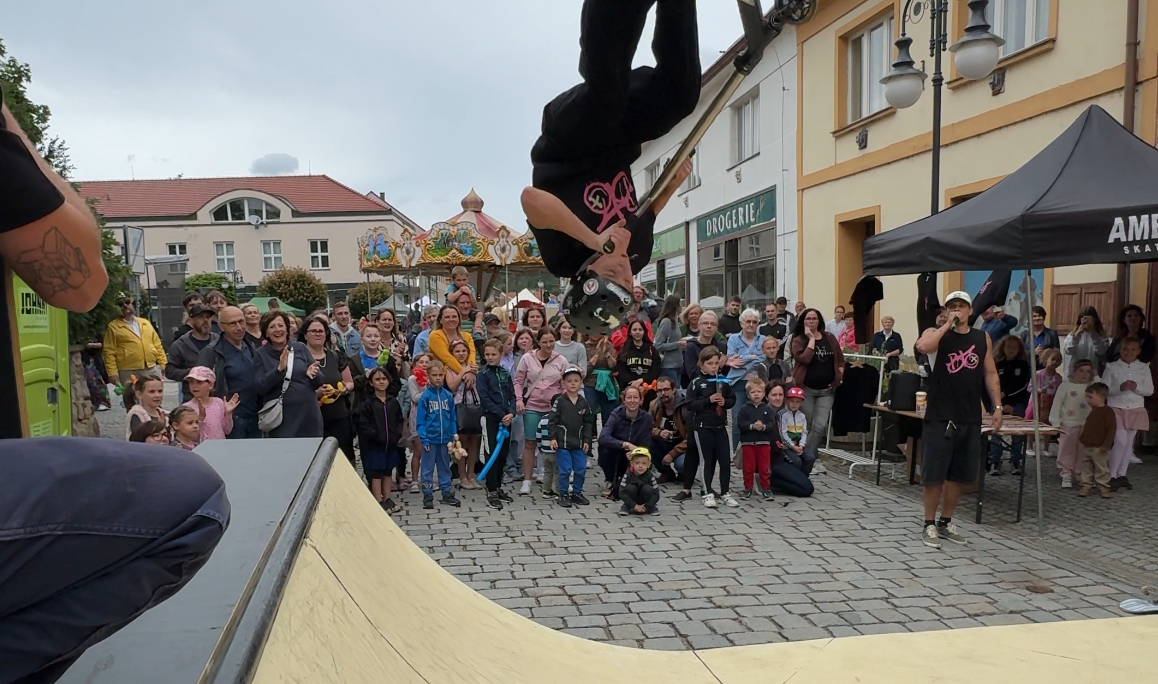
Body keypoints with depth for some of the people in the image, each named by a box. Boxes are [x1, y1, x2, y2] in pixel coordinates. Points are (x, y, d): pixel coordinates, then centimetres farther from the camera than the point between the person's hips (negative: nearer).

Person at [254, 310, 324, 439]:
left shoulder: (301, 348, 5)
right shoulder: (261, 354, 3)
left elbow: (320, 382, 8)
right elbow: (259, 387, -9)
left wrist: (313, 374, -15)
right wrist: (279, 369, -22)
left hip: (309, 416, 2)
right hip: (281, 420, -2)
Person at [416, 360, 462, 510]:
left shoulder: (448, 395, 2)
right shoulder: (425, 396, -8)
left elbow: (452, 417, 8)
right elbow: (420, 420, -8)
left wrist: (454, 433, 0)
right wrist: (424, 438, -13)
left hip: (445, 438, 4)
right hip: (430, 438, -3)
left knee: (445, 467, 15)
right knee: (428, 468, 5)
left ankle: (447, 493, 24)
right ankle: (427, 495, 13)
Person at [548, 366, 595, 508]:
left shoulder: (583, 402, 4)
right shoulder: (559, 401, -7)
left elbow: (588, 423, 7)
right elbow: (552, 420, -6)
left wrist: (587, 440, 3)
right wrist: (553, 437, -10)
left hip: (579, 443, 4)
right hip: (563, 442, -4)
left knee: (580, 469, 9)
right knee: (565, 470, 0)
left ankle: (577, 493, 24)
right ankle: (563, 494, 13)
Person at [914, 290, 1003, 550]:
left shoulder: (982, 338, 10)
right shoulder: (937, 333, -2)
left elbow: (990, 374, 12)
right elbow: (922, 346, -26)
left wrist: (997, 406, 5)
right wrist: (948, 325, -17)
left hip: (970, 417, 4)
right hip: (940, 416, -4)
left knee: (959, 474, 12)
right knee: (934, 474, -1)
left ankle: (946, 522, 25)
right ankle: (929, 524, 12)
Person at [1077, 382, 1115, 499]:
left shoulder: (1108, 411, -14)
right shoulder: (1092, 411, 12)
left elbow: (1112, 429, -17)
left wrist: (1106, 444, -20)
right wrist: (1082, 438, 16)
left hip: (1099, 448, -8)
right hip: (1086, 446, 8)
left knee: (1102, 469, 2)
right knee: (1086, 468, 11)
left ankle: (1104, 487, 11)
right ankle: (1086, 486, 18)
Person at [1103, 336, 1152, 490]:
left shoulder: (1144, 368, 3)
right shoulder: (1112, 367, -4)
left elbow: (1150, 390, 3)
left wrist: (1136, 387, -17)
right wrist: (1119, 388, -23)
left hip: (1136, 410, 3)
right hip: (1116, 408, -3)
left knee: (1129, 442, 9)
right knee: (1120, 441, -13)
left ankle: (1122, 475, 19)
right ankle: (1112, 476, -3)